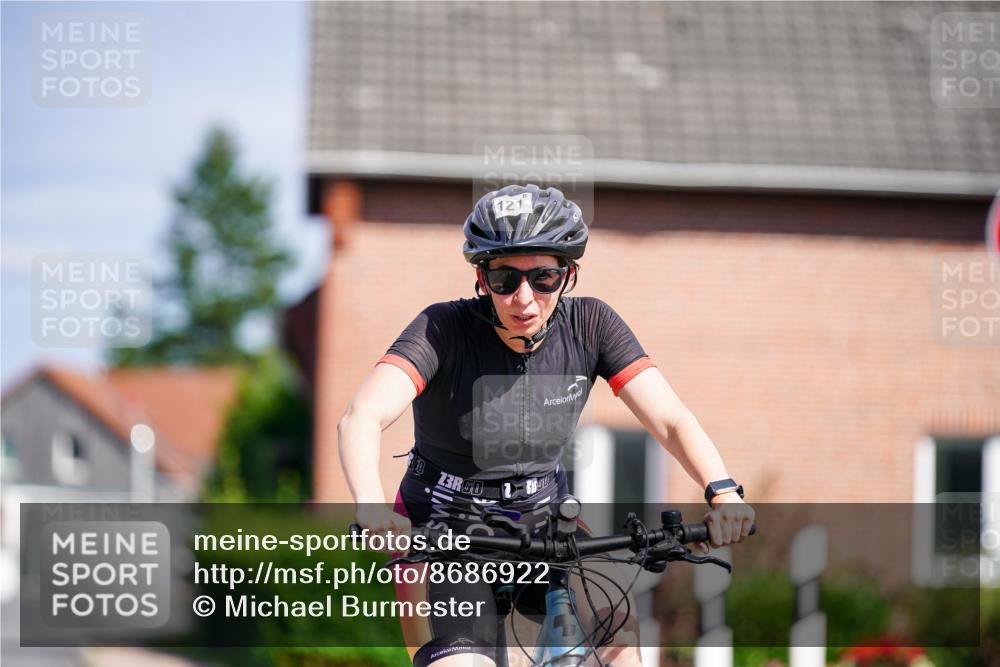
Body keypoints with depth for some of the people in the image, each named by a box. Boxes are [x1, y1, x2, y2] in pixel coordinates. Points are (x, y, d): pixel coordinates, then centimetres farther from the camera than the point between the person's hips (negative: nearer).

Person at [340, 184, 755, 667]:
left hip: (541, 521, 3)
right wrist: (370, 507, -53)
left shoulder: (589, 325, -10)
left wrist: (723, 492, -35)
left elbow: (670, 419, -16)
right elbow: (363, 417, -33)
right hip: (444, 535, -3)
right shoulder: (445, 329, -20)